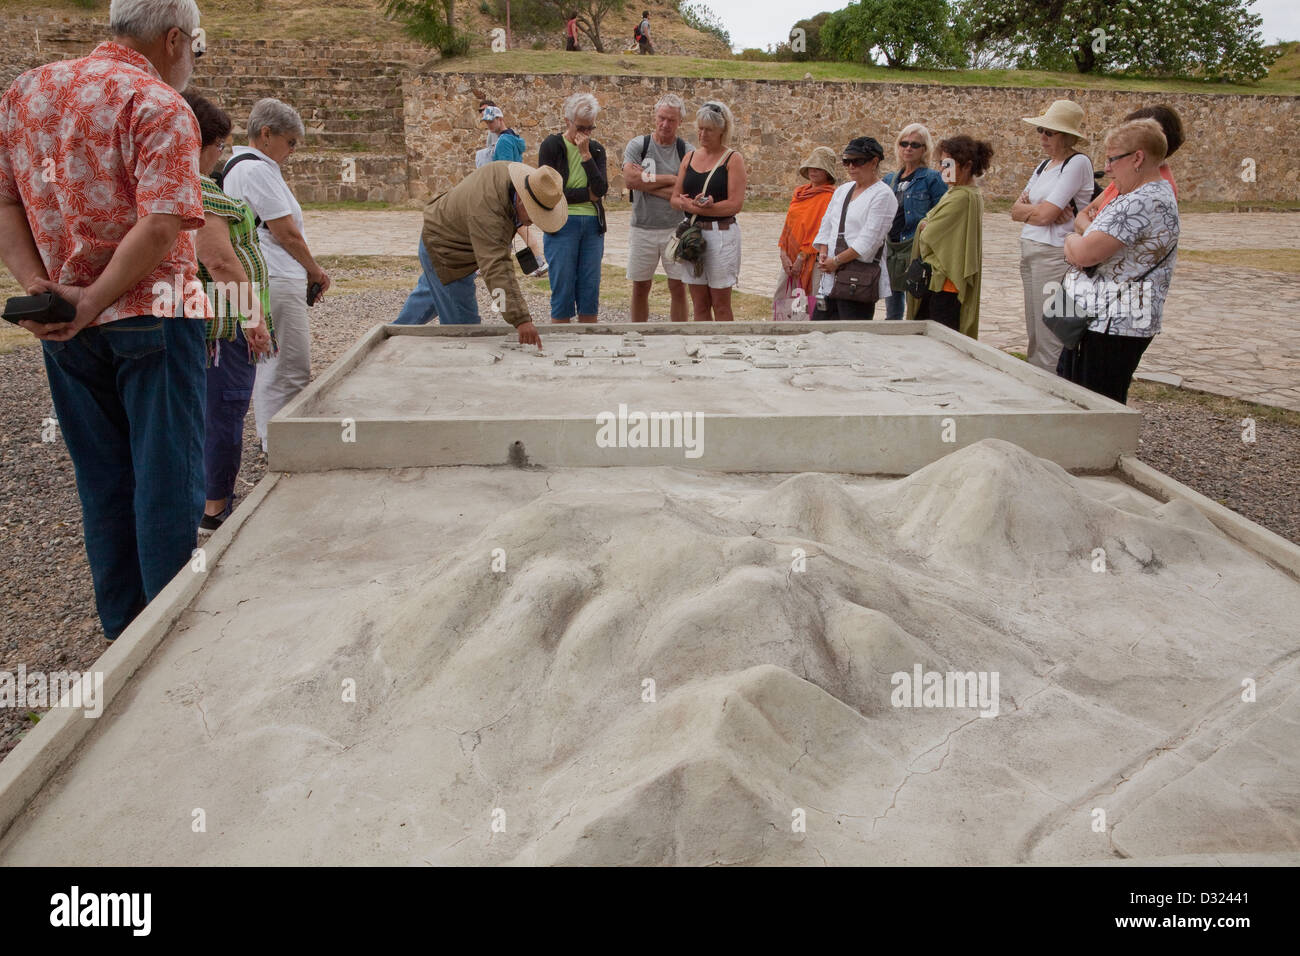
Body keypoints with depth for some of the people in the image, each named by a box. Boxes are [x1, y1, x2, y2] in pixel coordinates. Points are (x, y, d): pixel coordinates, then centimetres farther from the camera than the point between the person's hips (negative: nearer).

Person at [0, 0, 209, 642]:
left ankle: (122, 628, 25)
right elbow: (162, 226, -22)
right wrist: (92, 302, -17)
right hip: (150, 315, -6)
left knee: (101, 476, 15)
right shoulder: (160, 106, -10)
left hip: (62, 325, 6)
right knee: (167, 475, 3)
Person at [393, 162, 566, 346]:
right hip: (444, 253, -10)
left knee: (431, 293, 31)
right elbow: (496, 269, -49)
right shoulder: (487, 212, -41)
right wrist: (521, 320, -55)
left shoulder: (508, 171, -14)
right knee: (463, 324, -6)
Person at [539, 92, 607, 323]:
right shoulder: (551, 146, -1)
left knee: (590, 293, 5)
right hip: (561, 224, -4)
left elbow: (602, 189, -4)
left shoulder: (596, 150, 11)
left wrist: (586, 154, -11)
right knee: (562, 291, -2)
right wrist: (587, 194, -6)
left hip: (592, 226, 4)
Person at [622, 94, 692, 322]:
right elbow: (630, 179, -15)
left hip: (676, 228, 0)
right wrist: (669, 179, -11)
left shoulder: (686, 151, 1)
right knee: (640, 287, 7)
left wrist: (645, 182, -11)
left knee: (678, 287, 3)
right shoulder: (637, 145, 2)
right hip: (643, 227, 0)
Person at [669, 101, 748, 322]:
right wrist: (691, 205, -13)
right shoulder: (689, 157, 12)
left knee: (720, 304, 0)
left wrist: (700, 208, -15)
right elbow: (675, 198, 9)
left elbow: (735, 204, -13)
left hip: (721, 234, -5)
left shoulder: (733, 159, -3)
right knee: (699, 304, 8)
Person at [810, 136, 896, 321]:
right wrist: (823, 254, 0)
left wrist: (836, 260, -13)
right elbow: (826, 225, 18)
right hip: (831, 278, 8)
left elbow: (868, 240, -15)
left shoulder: (883, 195, -7)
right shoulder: (842, 190, 18)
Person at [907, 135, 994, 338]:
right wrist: (926, 226, -3)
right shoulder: (954, 193, 15)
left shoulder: (962, 198, -17)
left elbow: (928, 237, -16)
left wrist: (924, 229, 6)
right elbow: (925, 223, 19)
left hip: (946, 284, -10)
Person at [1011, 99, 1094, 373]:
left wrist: (1025, 208, 2)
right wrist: (1039, 209, -10)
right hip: (1029, 252, 9)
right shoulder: (1045, 165, 16)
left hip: (1055, 255, -9)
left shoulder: (1078, 163, -10)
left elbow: (1044, 215, -18)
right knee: (1033, 336, 14)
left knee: (1049, 342, -7)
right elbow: (1016, 209, 9)